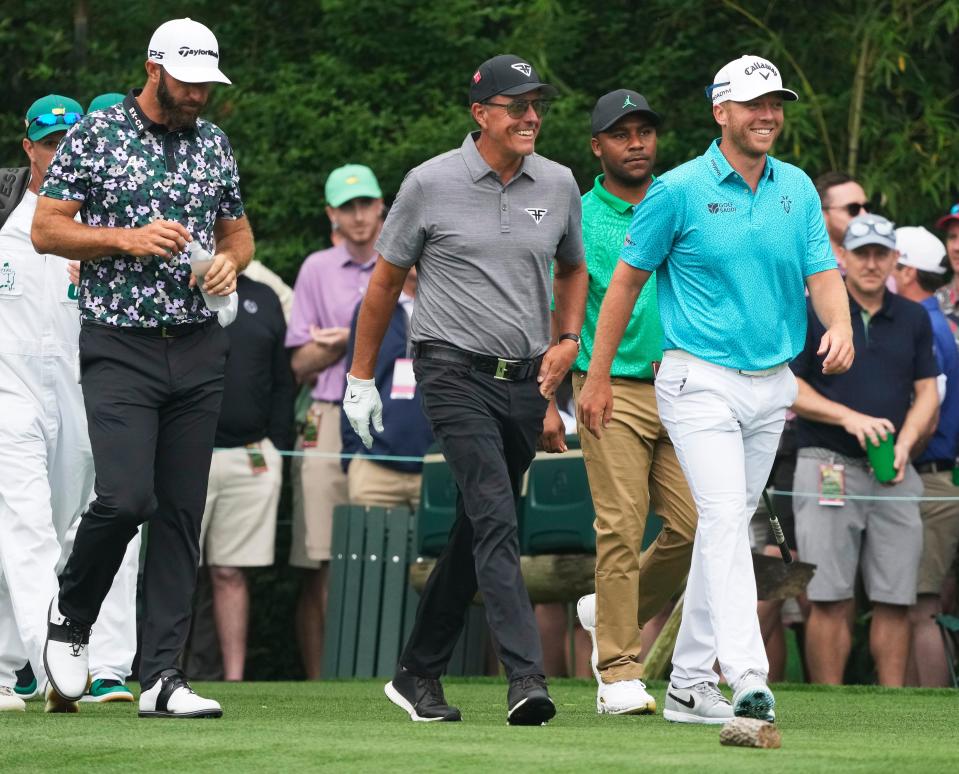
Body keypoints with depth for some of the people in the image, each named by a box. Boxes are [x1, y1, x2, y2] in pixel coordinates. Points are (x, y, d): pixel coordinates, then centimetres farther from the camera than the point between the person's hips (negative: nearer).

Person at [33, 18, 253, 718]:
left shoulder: (215, 144, 12)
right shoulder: (94, 137, -2)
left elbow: (237, 229, 23)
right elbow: (46, 231, -3)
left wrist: (231, 260, 1)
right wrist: (127, 239, -15)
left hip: (199, 351, 5)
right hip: (120, 349, -5)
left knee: (183, 514, 0)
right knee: (126, 497, -19)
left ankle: (161, 679, 2)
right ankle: (71, 618, 9)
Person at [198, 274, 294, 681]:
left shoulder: (264, 300, 16)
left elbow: (282, 383, 17)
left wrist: (278, 448, 8)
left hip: (252, 461, 3)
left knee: (231, 574, 6)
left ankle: (234, 678, 8)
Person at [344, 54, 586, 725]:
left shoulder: (558, 185, 8)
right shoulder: (432, 183, -3)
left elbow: (573, 270, 25)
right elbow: (387, 278, 6)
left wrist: (567, 341, 8)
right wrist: (362, 376, 8)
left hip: (525, 381, 5)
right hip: (456, 371, -5)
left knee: (476, 533, 10)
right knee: (495, 518, -19)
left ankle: (418, 674, 21)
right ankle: (526, 677, -28)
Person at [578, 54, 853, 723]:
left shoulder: (798, 188, 8)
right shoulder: (680, 191, -6)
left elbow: (823, 272, 5)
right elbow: (627, 280, 0)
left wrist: (840, 325, -19)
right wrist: (598, 377, 0)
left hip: (771, 388, 6)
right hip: (702, 383, -6)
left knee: (729, 527, 10)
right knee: (724, 517, -19)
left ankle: (689, 683, 18)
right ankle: (748, 680, -29)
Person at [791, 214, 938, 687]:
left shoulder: (913, 319, 14)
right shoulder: (813, 313, 2)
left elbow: (927, 392, 13)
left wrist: (905, 443, -5)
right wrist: (849, 417, -11)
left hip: (895, 474, 4)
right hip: (829, 466, -4)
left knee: (895, 601, 1)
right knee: (830, 599, -7)